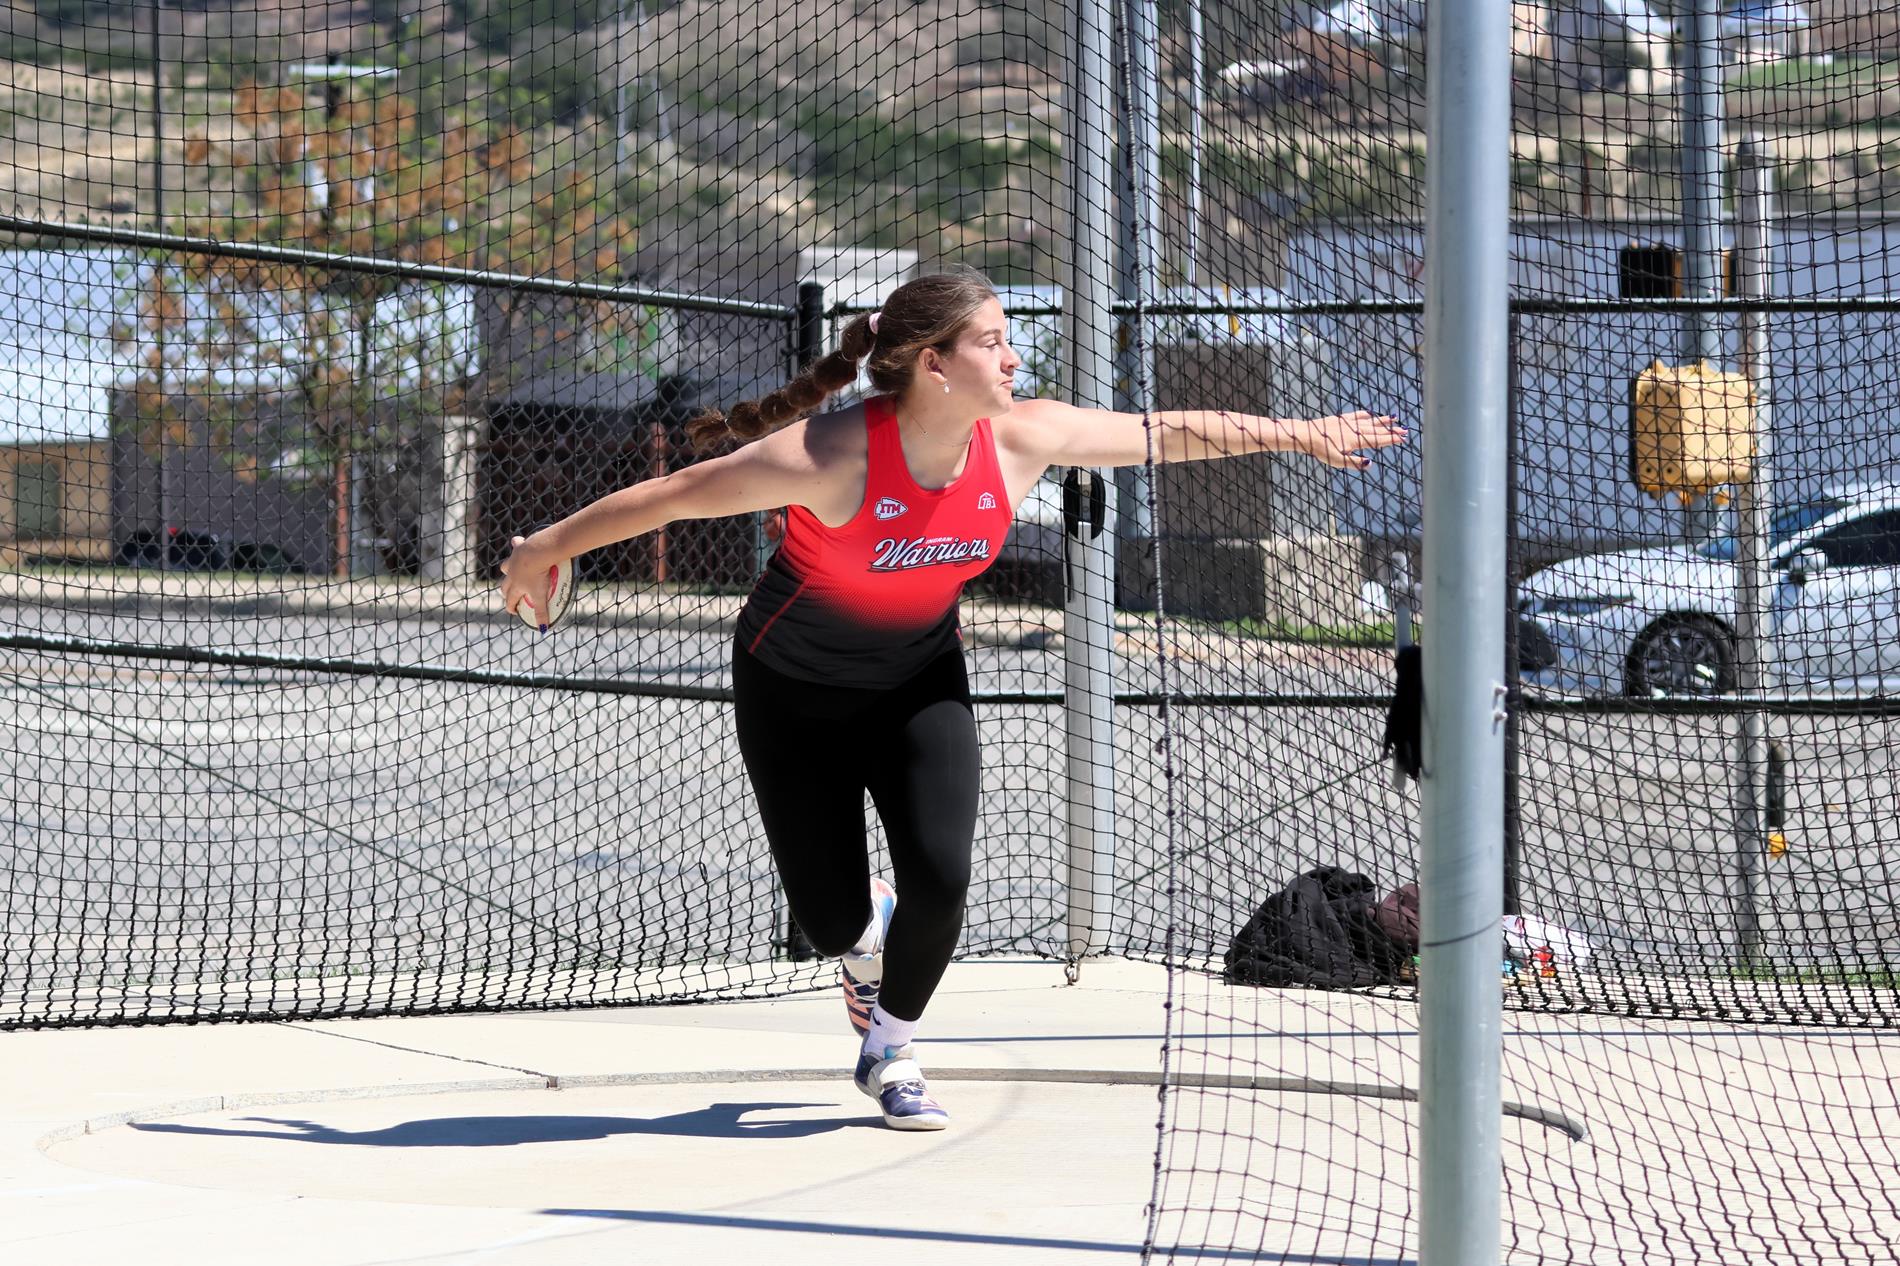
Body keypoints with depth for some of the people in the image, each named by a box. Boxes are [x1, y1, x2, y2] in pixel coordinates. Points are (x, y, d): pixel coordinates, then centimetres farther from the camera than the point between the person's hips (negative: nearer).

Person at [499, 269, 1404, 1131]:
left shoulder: (1022, 440, -19)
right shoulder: (835, 456, -33)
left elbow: (1169, 433, -6)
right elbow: (676, 495, -24)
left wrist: (1299, 434, -3)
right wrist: (550, 547, -17)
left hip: (919, 684, 3)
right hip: (795, 693, -3)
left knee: (941, 878, -16)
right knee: (831, 923, -4)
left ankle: (889, 1051, 12)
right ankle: (866, 939, 38)